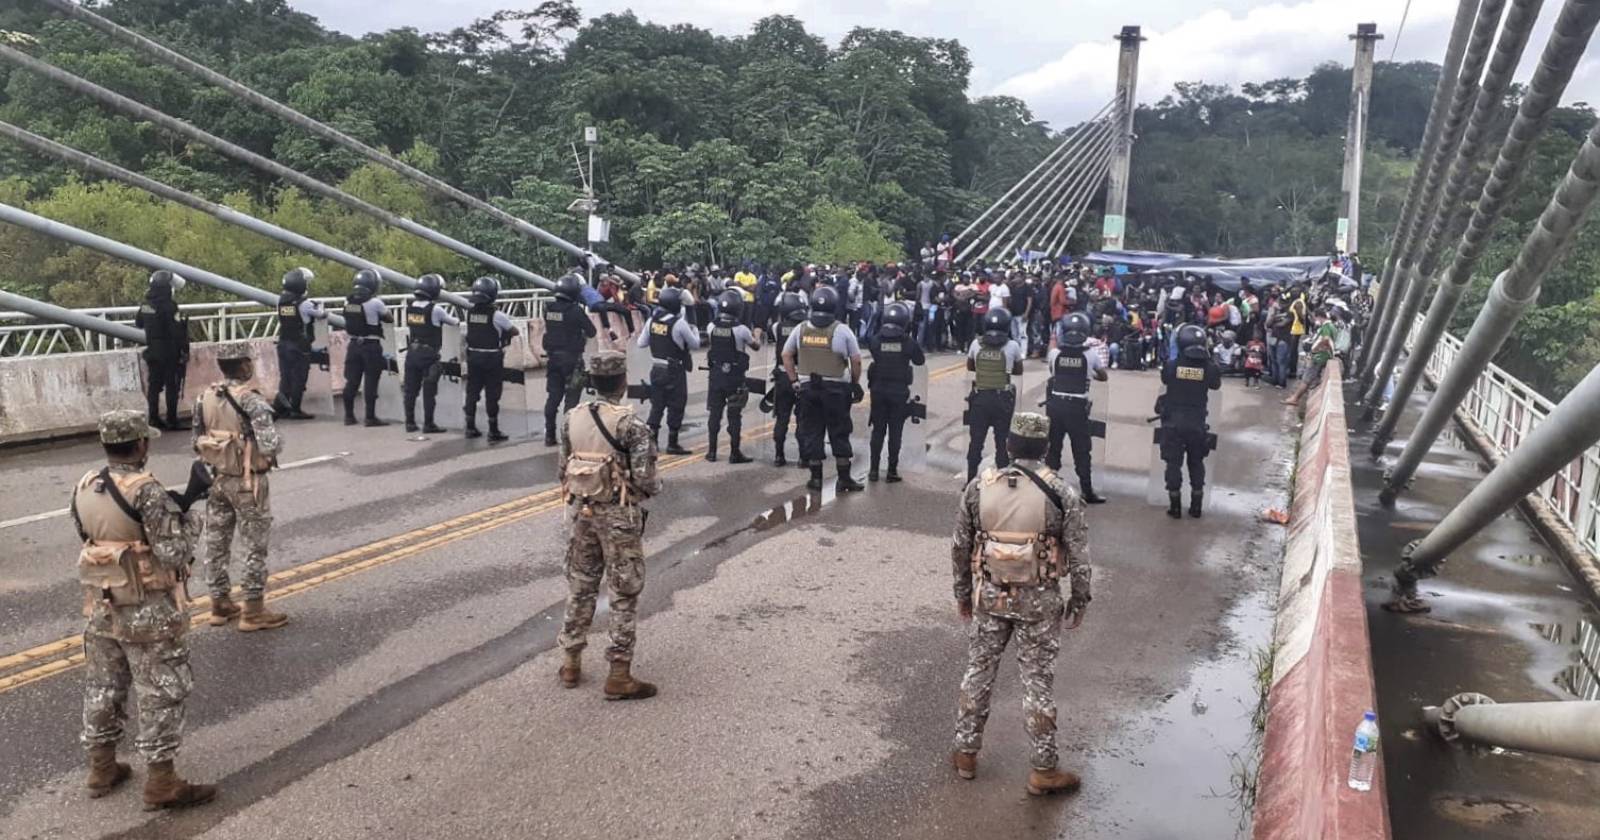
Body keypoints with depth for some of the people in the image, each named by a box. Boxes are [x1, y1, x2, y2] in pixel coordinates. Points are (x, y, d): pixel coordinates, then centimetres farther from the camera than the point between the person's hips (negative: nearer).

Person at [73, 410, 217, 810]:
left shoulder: (83, 488, 2)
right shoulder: (146, 491, -21)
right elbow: (174, 554, -22)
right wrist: (185, 504, -12)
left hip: (101, 608, 7)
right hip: (147, 613, -7)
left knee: (102, 688, 19)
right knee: (162, 694, 2)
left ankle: (102, 768, 32)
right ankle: (161, 783, 7)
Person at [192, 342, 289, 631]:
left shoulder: (205, 397, 0)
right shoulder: (252, 401, -21)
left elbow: (195, 440, 8)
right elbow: (271, 444, -27)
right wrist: (277, 444, -6)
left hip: (217, 479, 7)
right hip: (247, 482, -7)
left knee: (216, 542, 15)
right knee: (253, 546, 3)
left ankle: (220, 604, 27)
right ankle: (253, 611, 9)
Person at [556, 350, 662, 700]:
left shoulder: (572, 418, 1)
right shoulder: (630, 424, -17)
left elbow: (563, 471, 6)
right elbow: (645, 480, -19)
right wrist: (655, 486, 3)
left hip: (582, 512, 6)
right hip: (619, 517, -5)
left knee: (580, 586, 17)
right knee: (624, 594, 4)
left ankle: (571, 663, 27)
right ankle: (619, 674, 7)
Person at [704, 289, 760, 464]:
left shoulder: (712, 327, -4)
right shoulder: (741, 330, -16)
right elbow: (756, 347, 1)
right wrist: (757, 336, 21)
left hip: (715, 375, 4)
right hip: (735, 378, -3)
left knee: (714, 413, 12)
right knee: (734, 416, 4)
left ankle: (711, 451, 18)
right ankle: (735, 453, 9)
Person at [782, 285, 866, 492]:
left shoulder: (801, 329, 1)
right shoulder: (842, 331, -9)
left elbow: (786, 355, 6)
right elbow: (856, 360, -6)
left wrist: (794, 381, 11)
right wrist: (855, 384, 8)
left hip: (807, 387, 2)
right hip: (836, 388, -2)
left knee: (811, 432, 11)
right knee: (839, 434, 6)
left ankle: (816, 478, 14)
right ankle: (844, 479, 10)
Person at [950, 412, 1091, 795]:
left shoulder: (978, 487, -5)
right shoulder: (1061, 494, -12)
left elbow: (960, 548, 2)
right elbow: (1079, 557, -8)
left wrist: (963, 593, 15)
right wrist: (1079, 602, 6)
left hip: (989, 597, 2)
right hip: (1039, 603, -2)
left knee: (978, 672, 16)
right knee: (1038, 683, 7)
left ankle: (965, 752, 27)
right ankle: (1043, 770, 17)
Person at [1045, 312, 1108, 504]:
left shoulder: (1054, 353, -6)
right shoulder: (1090, 356, -8)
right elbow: (1103, 377, 7)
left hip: (1055, 404, 2)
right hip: (1077, 407, -1)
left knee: (1052, 448, 11)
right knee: (1081, 451, 6)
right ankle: (1087, 491, 10)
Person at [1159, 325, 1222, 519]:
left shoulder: (1172, 365, -10)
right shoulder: (1208, 368, -9)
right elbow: (1216, 385, 11)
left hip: (1174, 421, -1)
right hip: (1197, 423, 1)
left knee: (1173, 463, 6)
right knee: (1196, 463, 16)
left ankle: (1175, 506, 6)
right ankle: (1196, 506, 18)